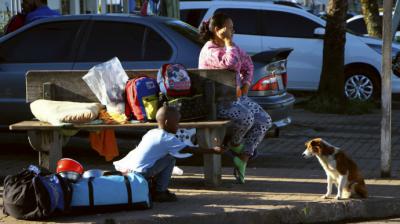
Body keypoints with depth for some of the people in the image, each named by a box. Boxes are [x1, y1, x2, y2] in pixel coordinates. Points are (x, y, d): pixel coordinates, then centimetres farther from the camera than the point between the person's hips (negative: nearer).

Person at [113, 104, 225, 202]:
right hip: (139, 172, -8)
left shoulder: (151, 133, 17)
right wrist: (213, 150, -2)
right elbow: (190, 150, -6)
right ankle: (159, 192, 1)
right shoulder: (168, 139, -6)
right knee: (170, 159, -2)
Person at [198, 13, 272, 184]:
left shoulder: (231, 47, 12)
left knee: (264, 121, -5)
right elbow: (232, 63, -32)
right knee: (246, 117, -33)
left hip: (237, 97, 9)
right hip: (217, 102, -9)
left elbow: (247, 64, 27)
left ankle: (242, 160, -4)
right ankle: (234, 144, 0)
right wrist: (227, 41, -20)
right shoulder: (210, 50, -15)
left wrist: (246, 84, 11)